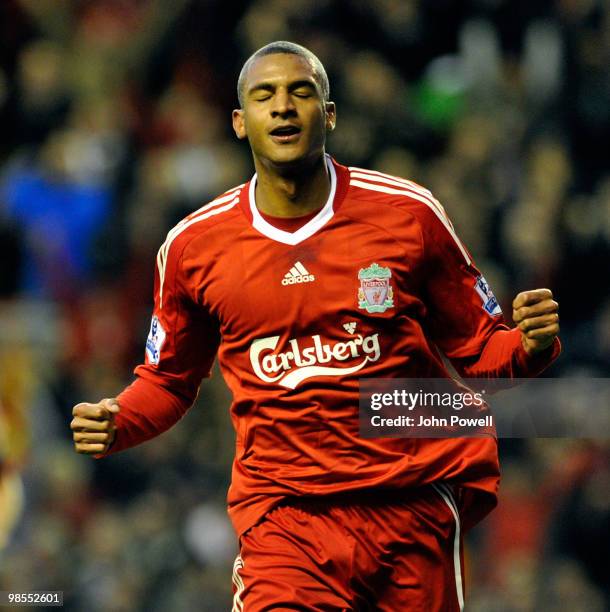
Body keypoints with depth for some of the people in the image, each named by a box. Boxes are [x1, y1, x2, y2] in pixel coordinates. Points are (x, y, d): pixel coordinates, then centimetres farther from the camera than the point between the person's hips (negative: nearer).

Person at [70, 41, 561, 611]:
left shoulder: (408, 213, 1)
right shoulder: (192, 245, 3)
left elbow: (477, 350, 9)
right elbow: (168, 379, 17)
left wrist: (529, 345, -12)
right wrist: (117, 423, -3)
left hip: (415, 500, 1)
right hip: (282, 514, -1)